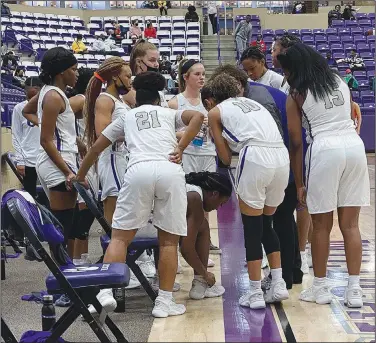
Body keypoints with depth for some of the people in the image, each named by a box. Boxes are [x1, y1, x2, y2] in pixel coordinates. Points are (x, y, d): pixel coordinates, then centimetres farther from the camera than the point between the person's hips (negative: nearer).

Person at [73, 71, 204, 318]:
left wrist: (80, 176, 45)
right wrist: (180, 148, 8)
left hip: (139, 170, 0)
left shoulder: (127, 116, 31)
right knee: (168, 240, 7)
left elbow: (96, 148, 33)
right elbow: (198, 116, 8)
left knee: (120, 235, 5)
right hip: (170, 171, 0)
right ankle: (164, 302, 8)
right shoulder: (169, 113, 29)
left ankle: (106, 291, -8)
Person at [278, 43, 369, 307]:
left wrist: (299, 183, 5)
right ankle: (354, 290, 8)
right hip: (355, 145, 4)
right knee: (350, 224, 7)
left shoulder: (297, 95, 2)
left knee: (321, 225, 8)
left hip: (325, 149, -4)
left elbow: (296, 143, 1)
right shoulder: (340, 82, 15)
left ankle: (321, 287, 17)